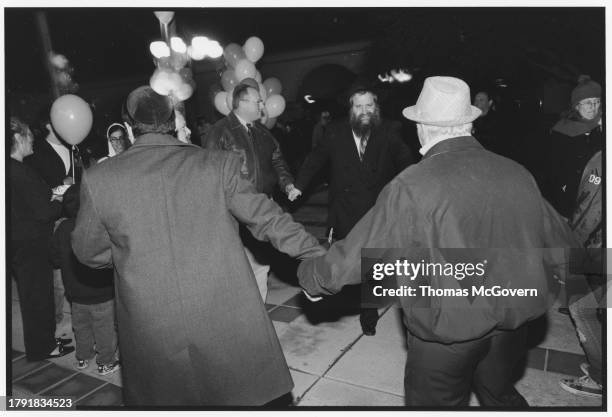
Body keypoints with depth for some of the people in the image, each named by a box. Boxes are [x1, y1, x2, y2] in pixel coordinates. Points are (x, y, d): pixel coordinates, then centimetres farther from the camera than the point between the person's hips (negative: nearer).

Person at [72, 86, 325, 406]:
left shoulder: (98, 178, -4)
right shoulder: (218, 164, -6)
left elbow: (88, 252, 8)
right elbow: (267, 218, -2)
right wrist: (318, 254, 8)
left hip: (150, 329, 2)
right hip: (229, 325, -1)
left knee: (163, 398, 23)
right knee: (246, 394, 18)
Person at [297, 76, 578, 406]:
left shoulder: (412, 186, -22)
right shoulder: (518, 174, -4)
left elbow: (358, 254, -17)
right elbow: (558, 240, 9)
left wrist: (309, 276, 1)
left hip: (450, 330, -5)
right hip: (515, 320, 5)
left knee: (437, 401, 18)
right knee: (501, 395, 29)